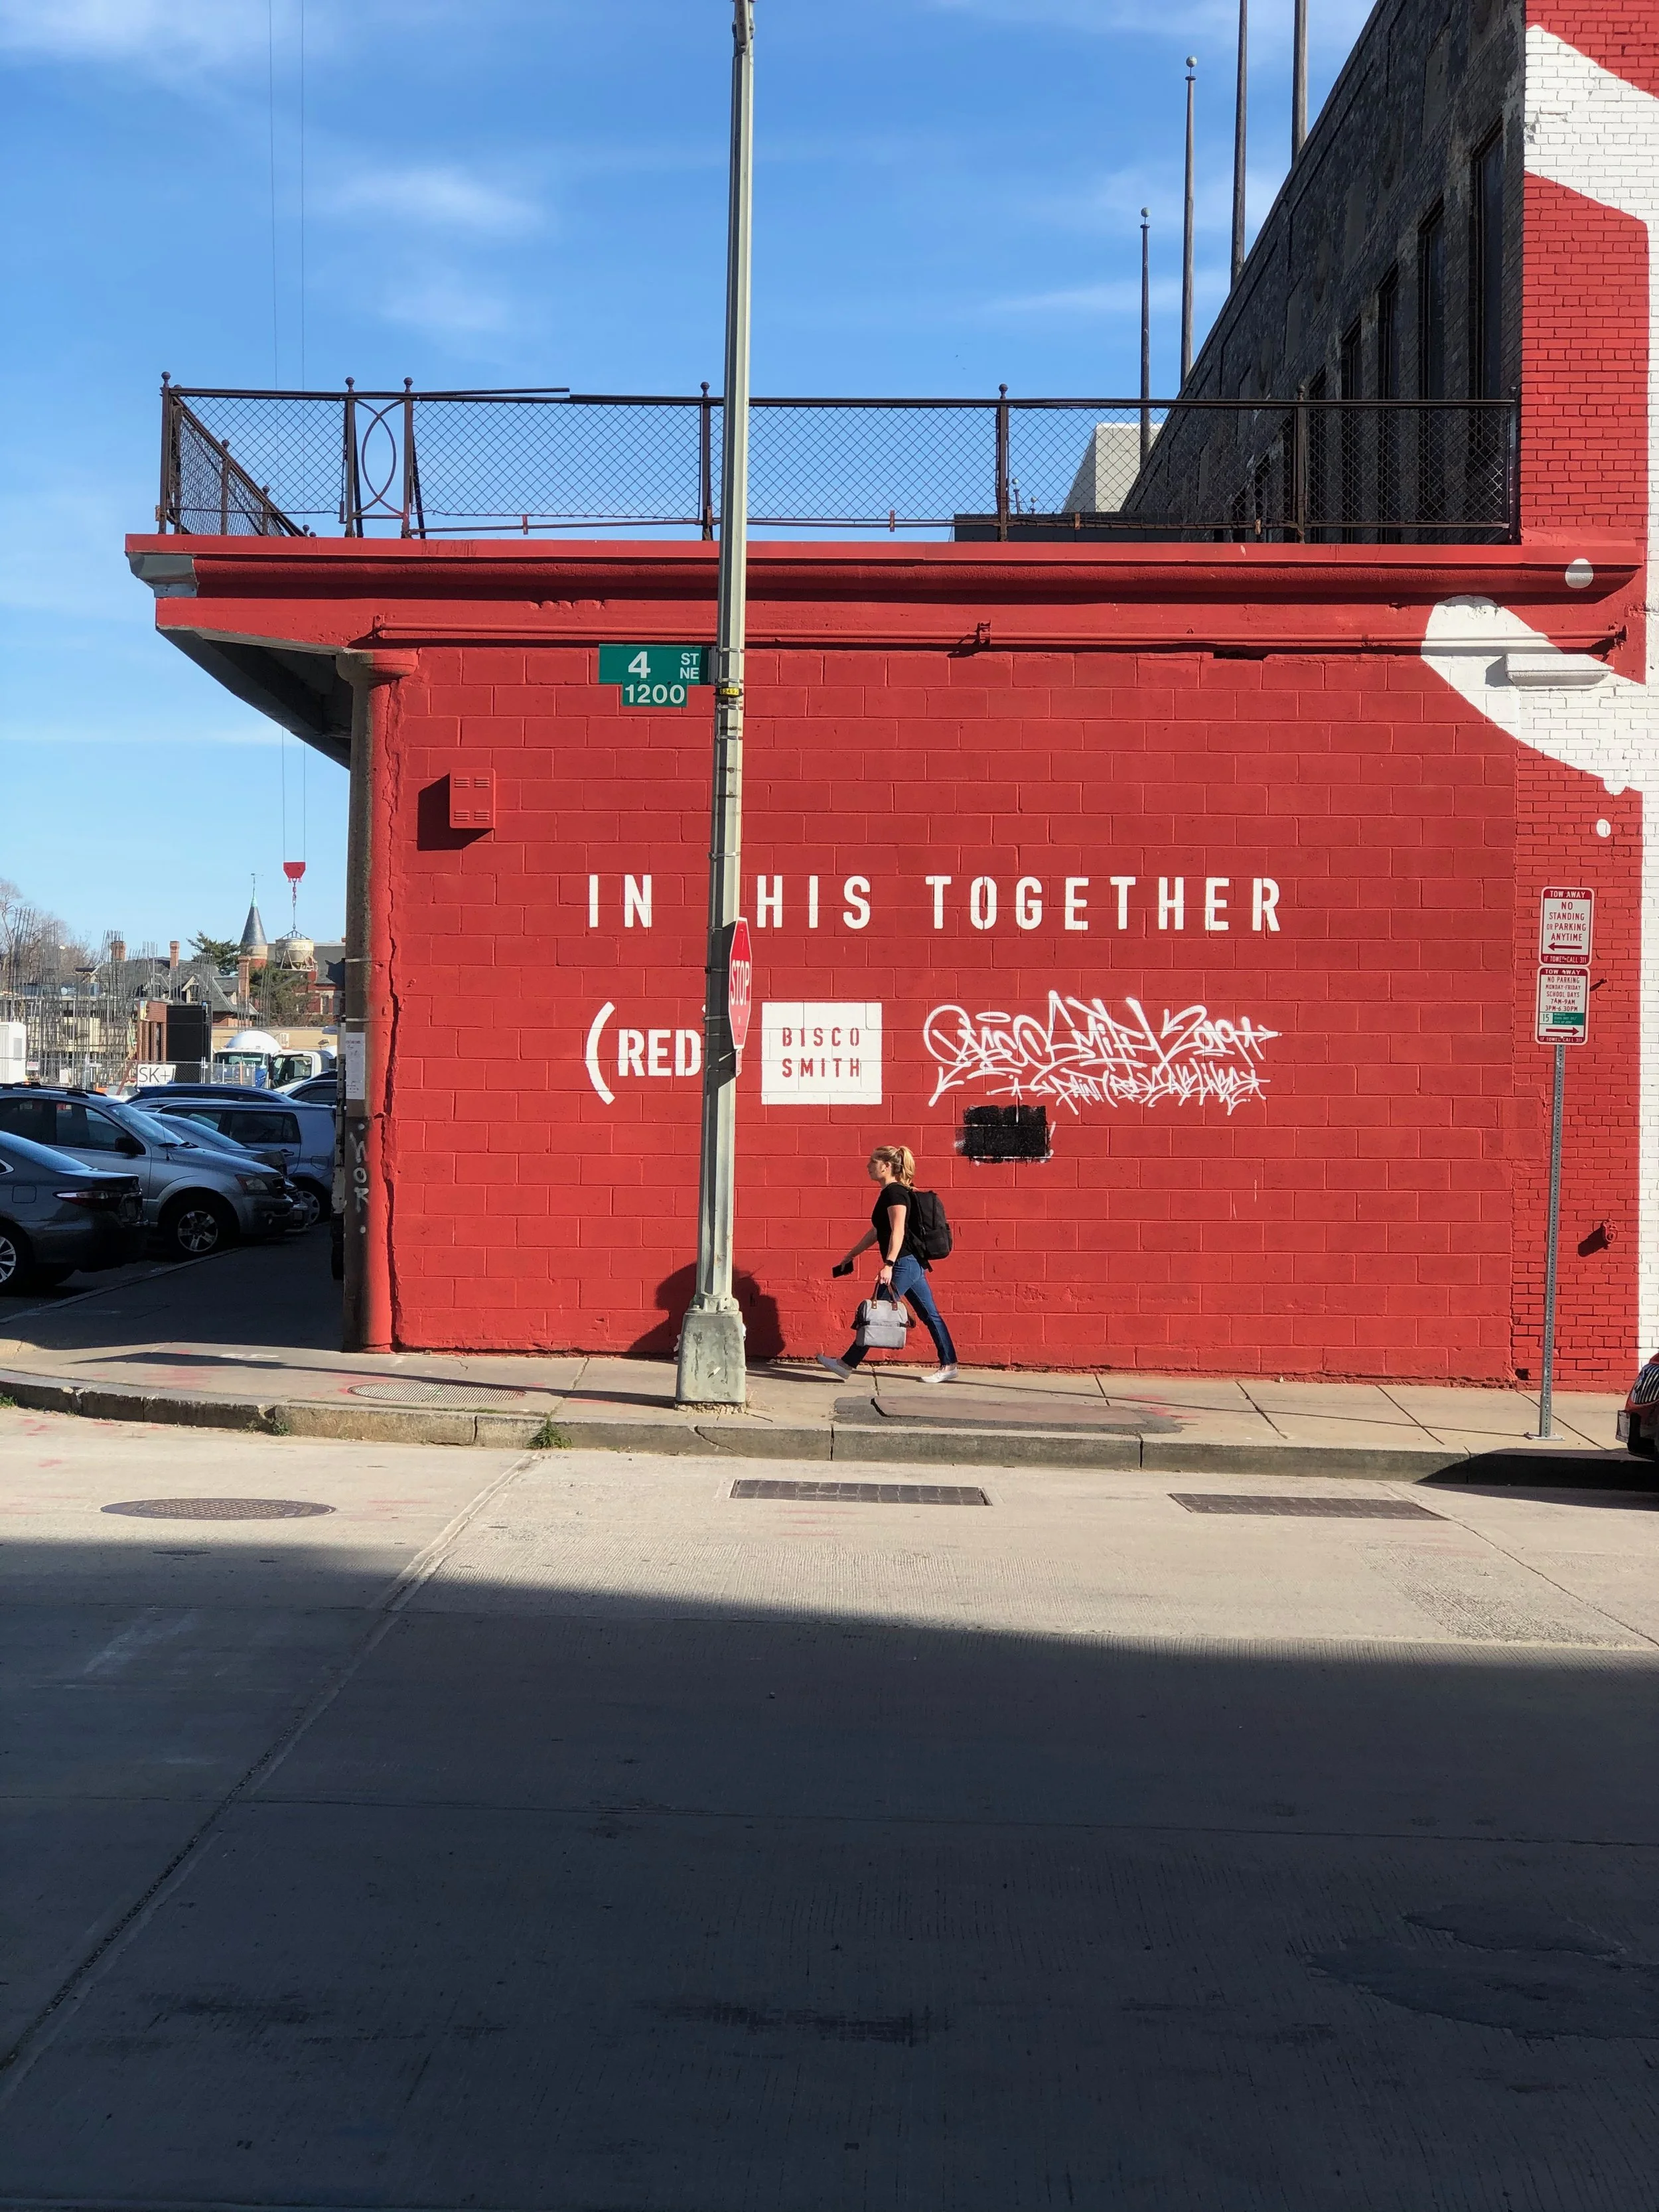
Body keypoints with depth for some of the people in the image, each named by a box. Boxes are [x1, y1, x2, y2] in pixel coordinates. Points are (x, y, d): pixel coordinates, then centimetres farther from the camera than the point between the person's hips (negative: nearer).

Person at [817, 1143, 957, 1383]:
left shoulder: (894, 1192, -12)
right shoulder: (889, 1193, 18)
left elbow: (898, 1231, -23)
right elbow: (877, 1232, 26)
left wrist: (888, 1265, -32)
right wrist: (850, 1256, 30)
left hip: (904, 1262, -11)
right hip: (914, 1263, 11)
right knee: (929, 1315, 9)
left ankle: (846, 1364, -3)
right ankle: (948, 1366, 10)